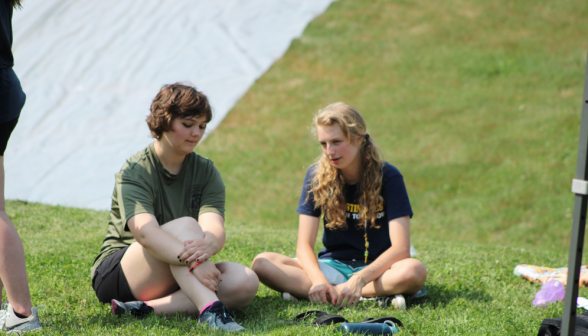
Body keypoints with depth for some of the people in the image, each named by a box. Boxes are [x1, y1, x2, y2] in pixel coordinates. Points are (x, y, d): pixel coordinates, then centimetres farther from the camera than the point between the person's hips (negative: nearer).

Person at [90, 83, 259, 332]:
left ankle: (146, 309, -32)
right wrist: (193, 261, -47)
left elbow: (216, 228, -15)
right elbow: (145, 232, -30)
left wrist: (208, 245, -42)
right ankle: (210, 311, -50)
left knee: (246, 282, -23)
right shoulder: (134, 172, -11)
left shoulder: (206, 172, 4)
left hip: (178, 278, 5)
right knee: (185, 225, -30)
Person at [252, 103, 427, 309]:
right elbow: (304, 245, -7)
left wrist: (359, 279, -33)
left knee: (414, 271, -37)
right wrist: (319, 280, -28)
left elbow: (400, 248, -18)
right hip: (333, 266, 2)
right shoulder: (316, 176, -3)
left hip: (377, 268, -2)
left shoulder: (387, 176, -10)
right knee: (262, 263, -23)